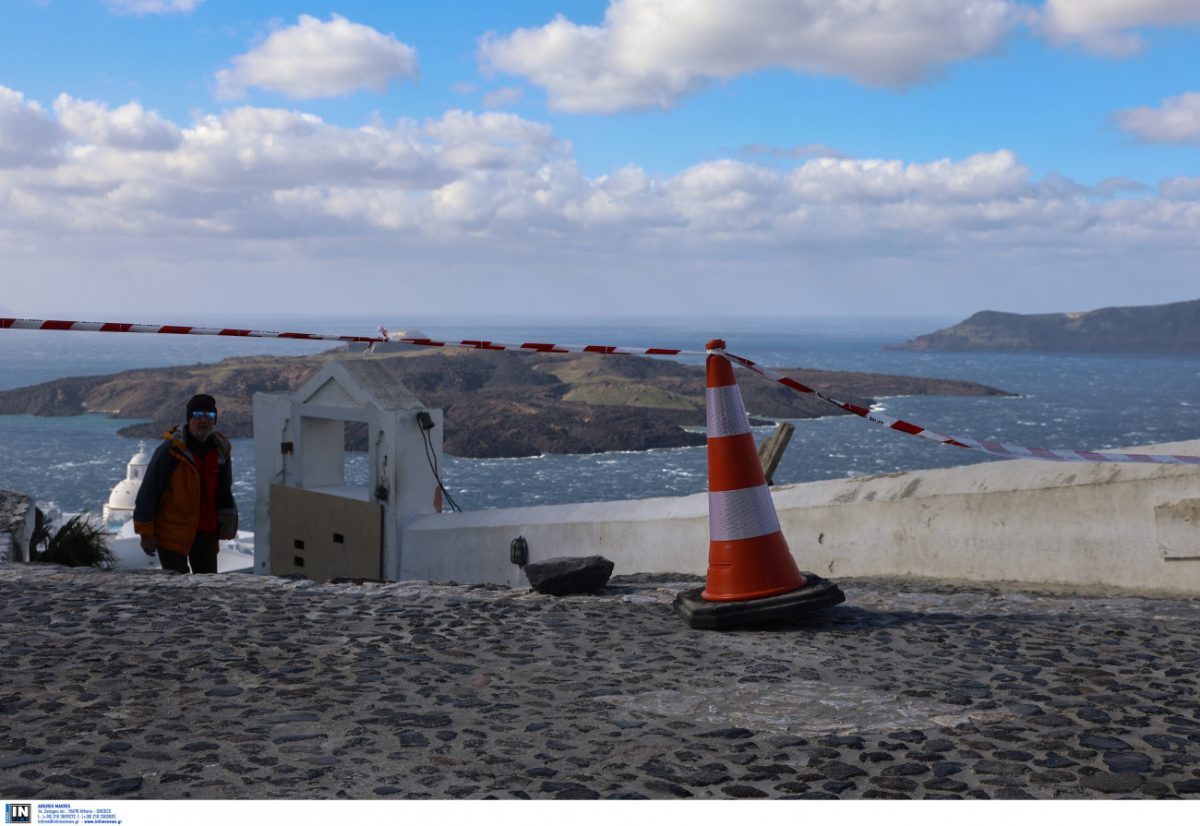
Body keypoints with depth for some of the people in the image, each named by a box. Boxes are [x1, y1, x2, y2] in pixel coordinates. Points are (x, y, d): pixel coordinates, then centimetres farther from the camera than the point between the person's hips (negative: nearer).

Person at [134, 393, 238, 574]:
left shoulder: (220, 449, 5)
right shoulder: (171, 449, -14)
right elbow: (148, 492, -12)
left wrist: (226, 526, 17)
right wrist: (146, 533, -11)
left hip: (206, 533, 6)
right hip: (172, 534, -6)